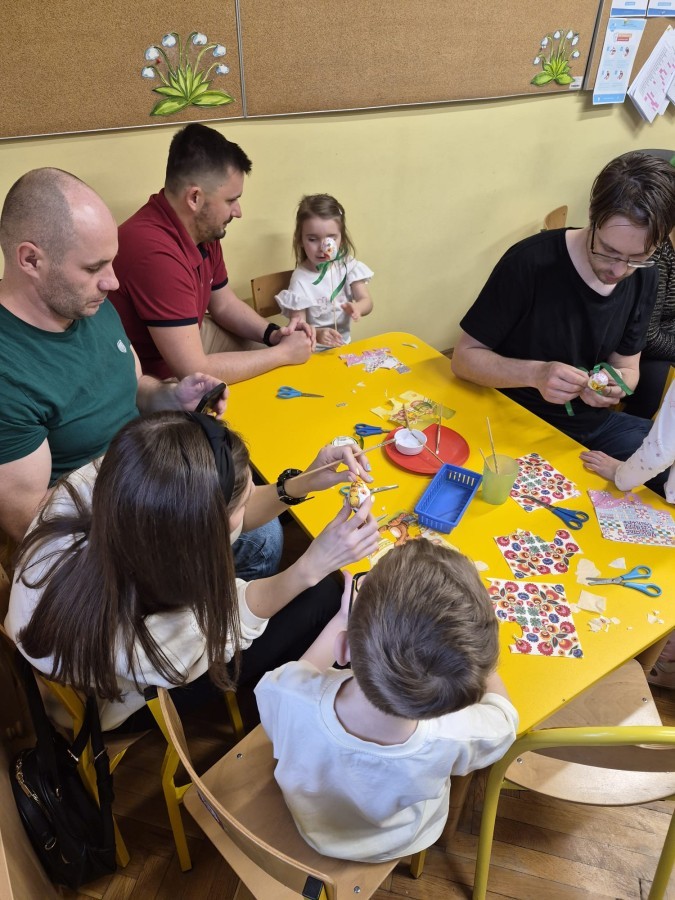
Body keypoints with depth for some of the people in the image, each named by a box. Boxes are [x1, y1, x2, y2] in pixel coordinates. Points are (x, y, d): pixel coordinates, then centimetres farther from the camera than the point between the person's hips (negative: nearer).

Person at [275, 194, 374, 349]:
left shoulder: (348, 266, 1)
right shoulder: (300, 278, -9)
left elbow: (367, 302, -2)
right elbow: (298, 324, -12)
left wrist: (357, 308, -25)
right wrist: (317, 334, -32)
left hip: (344, 344, 4)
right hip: (314, 350, -4)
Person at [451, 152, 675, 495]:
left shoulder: (644, 276, -2)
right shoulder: (529, 263, -21)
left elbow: (627, 366, 7)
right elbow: (464, 357, -14)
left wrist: (618, 383, -18)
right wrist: (536, 374, -32)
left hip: (593, 423, 6)